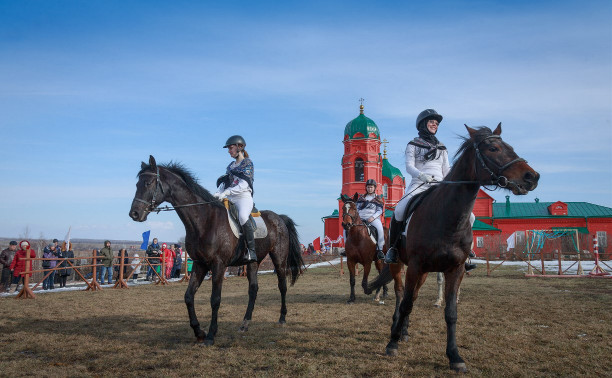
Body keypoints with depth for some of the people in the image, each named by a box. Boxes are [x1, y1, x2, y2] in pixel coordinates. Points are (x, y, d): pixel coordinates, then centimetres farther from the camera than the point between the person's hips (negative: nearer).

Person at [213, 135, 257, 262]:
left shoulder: (248, 163, 0)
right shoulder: (231, 166, 21)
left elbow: (243, 185, -11)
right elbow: (224, 183, 18)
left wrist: (226, 192, -20)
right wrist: (217, 193, -2)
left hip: (244, 198, -8)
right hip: (230, 199, 8)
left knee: (242, 216, -37)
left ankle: (251, 250, -31)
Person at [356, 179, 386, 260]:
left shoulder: (378, 199, 10)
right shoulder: (361, 198, 19)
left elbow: (379, 211, 2)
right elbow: (357, 208, 20)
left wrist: (373, 217, -15)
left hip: (373, 218, -3)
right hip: (360, 218, 3)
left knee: (380, 229, -34)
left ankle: (380, 250, -23)